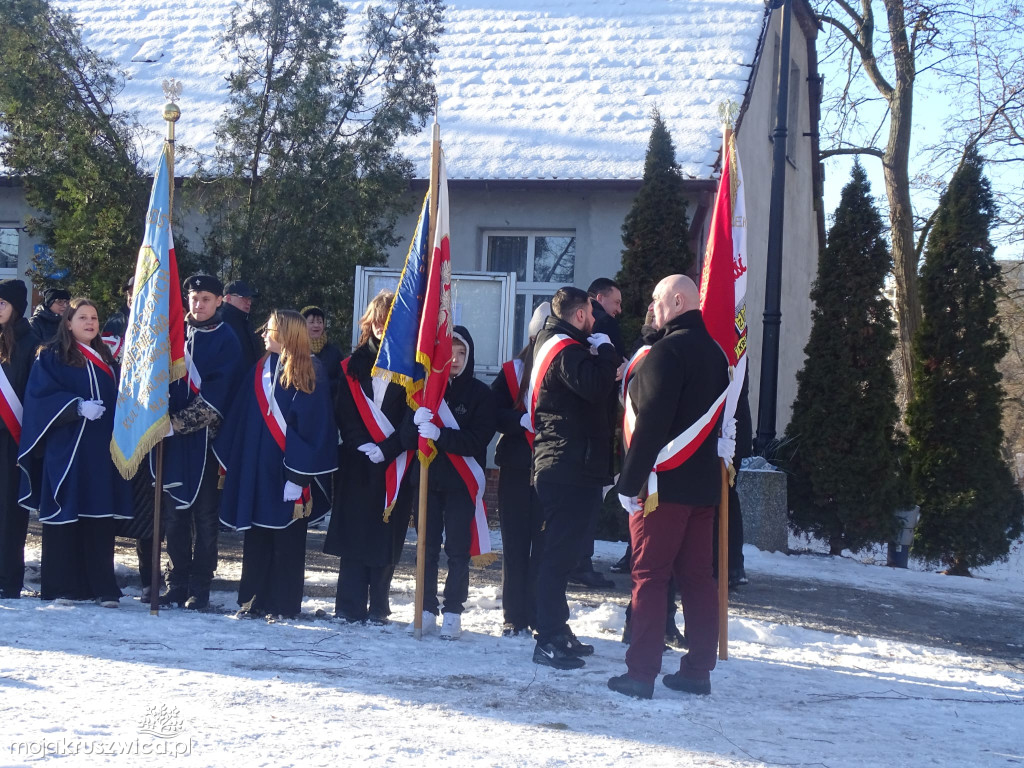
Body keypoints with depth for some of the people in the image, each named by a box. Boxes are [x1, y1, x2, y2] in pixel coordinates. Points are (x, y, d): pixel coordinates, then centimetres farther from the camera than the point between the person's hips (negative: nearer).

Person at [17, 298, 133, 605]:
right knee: (65, 514, -3)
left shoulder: (106, 359, 19)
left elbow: (118, 398, 20)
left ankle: (102, 586, 2)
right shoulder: (51, 357, 2)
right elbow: (41, 395, -9)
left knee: (100, 517, 1)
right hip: (65, 450, -5)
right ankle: (62, 586, 2)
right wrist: (77, 406, -20)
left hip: (102, 450, 5)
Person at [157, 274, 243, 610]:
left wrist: (180, 422, -16)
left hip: (205, 437, -4)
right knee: (174, 514, 6)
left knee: (204, 516, 0)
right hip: (172, 438, 4)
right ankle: (176, 585, 13)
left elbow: (216, 395, -9)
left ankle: (199, 589, 4)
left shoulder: (226, 341, -1)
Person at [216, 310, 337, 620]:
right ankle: (253, 599, 17)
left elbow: (314, 424, -10)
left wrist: (301, 471, -16)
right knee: (257, 535, 9)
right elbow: (240, 419, 11)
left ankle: (284, 604, 9)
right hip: (257, 467, 5)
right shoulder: (261, 369, 11)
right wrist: (231, 463, 6)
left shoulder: (311, 373, -5)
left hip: (288, 467, -5)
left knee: (287, 536, 2)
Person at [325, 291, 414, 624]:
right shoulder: (355, 363, 10)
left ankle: (378, 607, 8)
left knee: (387, 536, 0)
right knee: (353, 531, -1)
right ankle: (350, 607, 3)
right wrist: (361, 445, -10)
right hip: (357, 462, 2)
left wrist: (387, 449, -14)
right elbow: (343, 412, 4)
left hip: (395, 465, -2)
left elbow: (415, 416, -5)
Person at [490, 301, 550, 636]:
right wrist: (522, 420, -16)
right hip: (516, 470, 2)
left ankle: (540, 617, 6)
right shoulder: (512, 372, 6)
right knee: (515, 545, 5)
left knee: (544, 545, -2)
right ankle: (515, 617, 13)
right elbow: (494, 414, -1)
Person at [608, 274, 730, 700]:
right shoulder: (715, 353, 16)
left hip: (664, 483, -8)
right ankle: (698, 670, 13)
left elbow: (651, 422, -18)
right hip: (704, 482, 8)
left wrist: (629, 481, -16)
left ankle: (641, 673, -4)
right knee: (697, 576, 10)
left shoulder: (668, 351, -13)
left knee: (649, 576, -4)